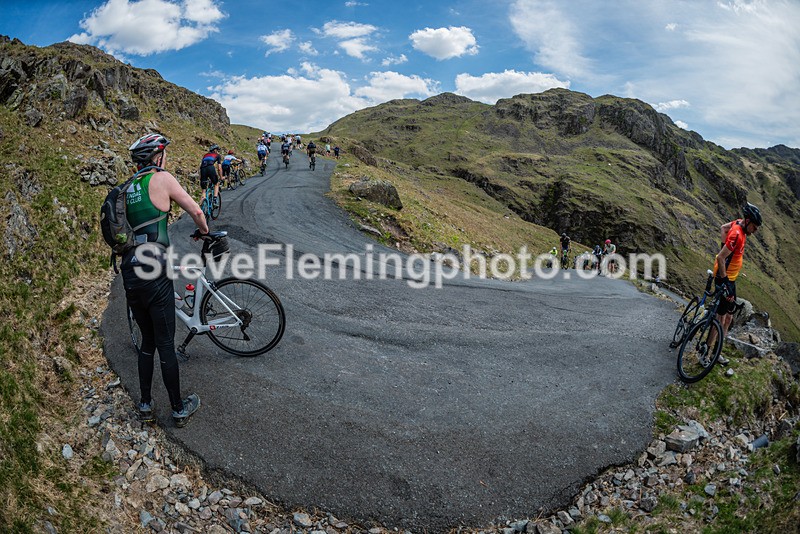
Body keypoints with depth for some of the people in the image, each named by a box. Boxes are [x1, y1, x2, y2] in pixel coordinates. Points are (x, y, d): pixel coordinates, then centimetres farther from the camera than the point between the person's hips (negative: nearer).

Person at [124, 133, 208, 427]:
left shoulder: (127, 188, 15)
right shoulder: (161, 177, -4)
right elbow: (196, 211, -5)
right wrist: (205, 231, 16)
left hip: (129, 275, 7)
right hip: (154, 275, -7)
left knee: (147, 341, 19)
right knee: (165, 345, 3)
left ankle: (145, 405, 28)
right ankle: (179, 409, 16)